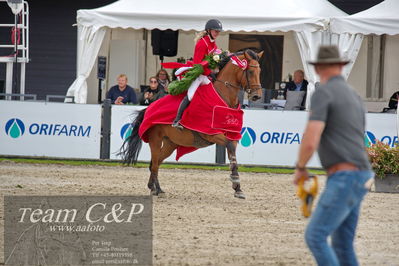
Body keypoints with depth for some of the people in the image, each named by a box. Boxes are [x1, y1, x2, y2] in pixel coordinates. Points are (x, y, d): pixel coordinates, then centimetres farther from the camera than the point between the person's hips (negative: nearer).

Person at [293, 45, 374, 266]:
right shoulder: (354, 98, 20)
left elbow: (310, 142, -19)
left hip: (343, 179, -9)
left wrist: (300, 169, 1)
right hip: (359, 180, 9)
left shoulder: (322, 94, -10)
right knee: (342, 245, 12)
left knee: (315, 237, -11)